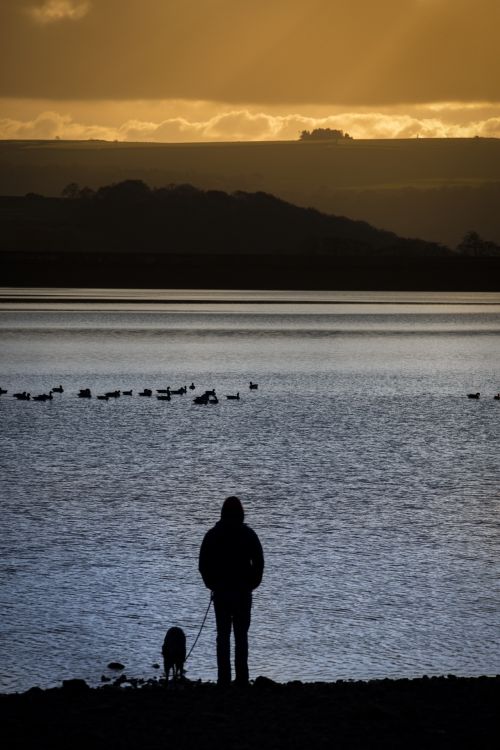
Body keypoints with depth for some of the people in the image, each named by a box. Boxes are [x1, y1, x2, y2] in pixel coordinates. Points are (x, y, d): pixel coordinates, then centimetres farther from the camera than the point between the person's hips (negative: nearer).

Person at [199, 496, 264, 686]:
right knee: (241, 636, 4)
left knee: (223, 636, 3)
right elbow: (259, 562, -3)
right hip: (243, 592, 0)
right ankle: (242, 679, -1)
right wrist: (251, 584, 8)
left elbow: (203, 563, 0)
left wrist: (212, 584, 11)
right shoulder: (248, 534, -2)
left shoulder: (213, 535, -1)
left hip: (220, 591, 0)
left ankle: (224, 679, -2)